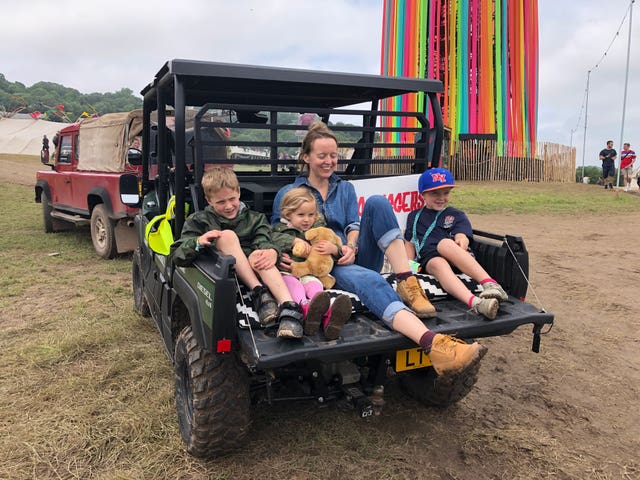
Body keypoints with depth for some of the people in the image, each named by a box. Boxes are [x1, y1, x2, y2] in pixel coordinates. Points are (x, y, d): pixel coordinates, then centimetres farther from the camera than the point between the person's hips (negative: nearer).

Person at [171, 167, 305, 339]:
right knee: (227, 235, -24)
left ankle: (289, 308, -50)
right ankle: (259, 292, -34)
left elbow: (265, 241, -3)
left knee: (259, 255, -32)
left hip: (253, 270, 1)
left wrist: (272, 251, -29)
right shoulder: (199, 220, 13)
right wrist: (198, 242, -20)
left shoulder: (255, 219, 17)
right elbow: (177, 256, 3)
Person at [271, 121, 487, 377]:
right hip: (327, 267, -4)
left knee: (377, 202, -22)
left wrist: (351, 247, -12)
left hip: (355, 256, 4)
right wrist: (285, 254, -17)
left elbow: (353, 225, 11)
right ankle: (433, 344, -63)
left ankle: (407, 283, -31)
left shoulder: (345, 188, 23)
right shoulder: (287, 193, 12)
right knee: (368, 280, -40)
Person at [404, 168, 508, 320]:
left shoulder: (456, 215, 22)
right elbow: (410, 244, 21)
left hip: (455, 259, 0)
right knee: (439, 264, -38)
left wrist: (461, 241, -22)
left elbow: (462, 237, 4)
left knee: (445, 243, -35)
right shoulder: (414, 216, 27)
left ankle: (490, 284, -50)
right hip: (429, 260, 0)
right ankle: (475, 302, -66)